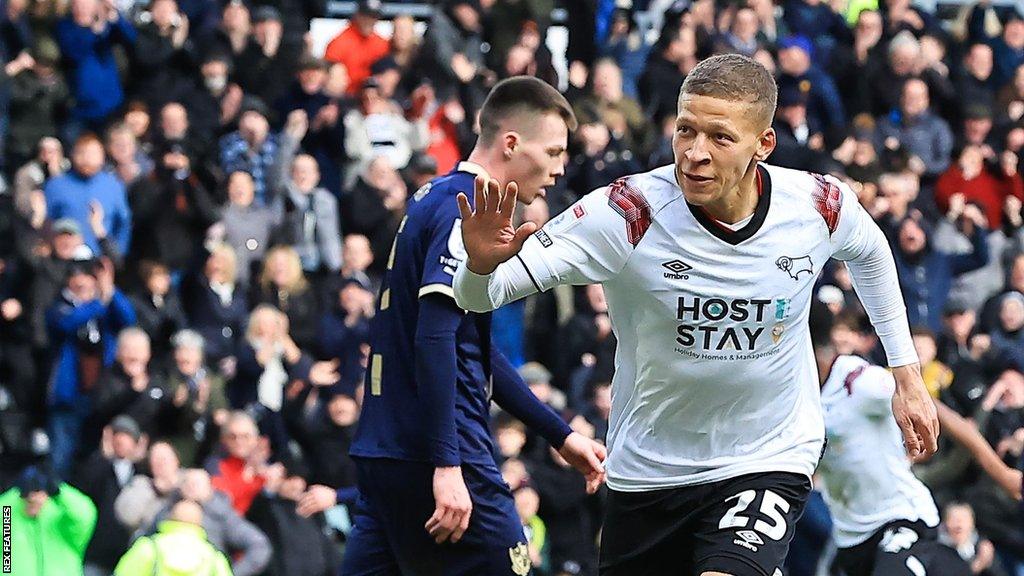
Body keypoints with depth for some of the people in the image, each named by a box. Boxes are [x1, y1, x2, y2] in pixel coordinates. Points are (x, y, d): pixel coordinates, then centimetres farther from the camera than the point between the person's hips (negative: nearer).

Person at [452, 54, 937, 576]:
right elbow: (478, 296, -25)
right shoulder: (629, 214, -21)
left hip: (769, 461, -1)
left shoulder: (819, 207, -14)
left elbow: (870, 252, 12)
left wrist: (906, 373, 14)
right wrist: (482, 264, -48)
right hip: (647, 469, 1)